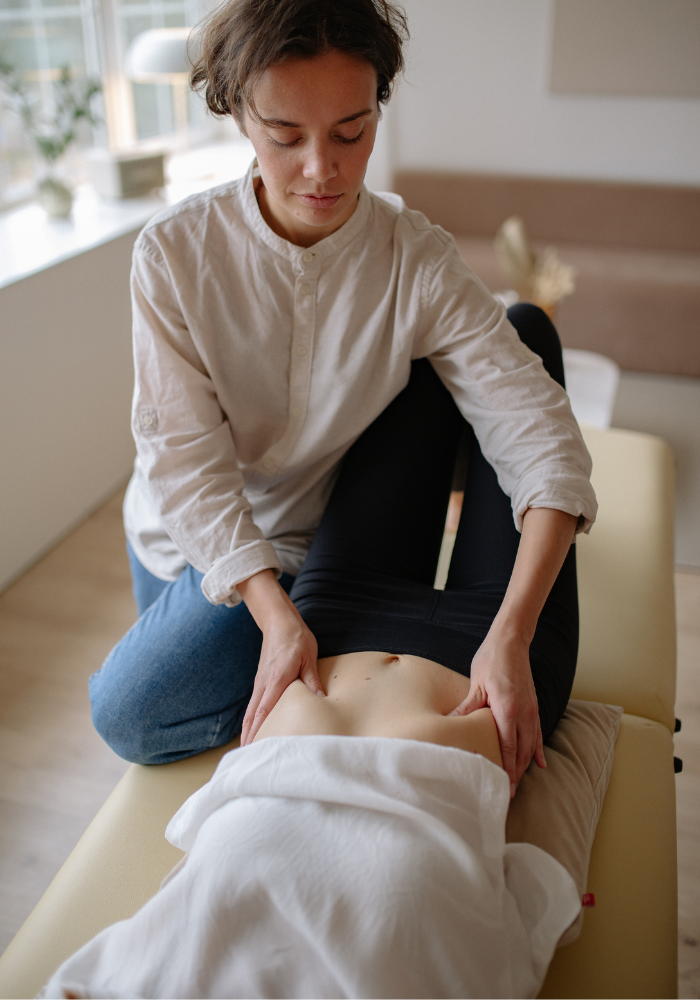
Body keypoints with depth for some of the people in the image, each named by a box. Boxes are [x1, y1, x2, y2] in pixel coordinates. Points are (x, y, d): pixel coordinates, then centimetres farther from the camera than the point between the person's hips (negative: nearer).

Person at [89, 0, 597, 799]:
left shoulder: (417, 261, -22)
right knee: (125, 706, 23)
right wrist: (271, 611, -36)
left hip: (312, 544, -3)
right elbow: (184, 454, -24)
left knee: (134, 718, -14)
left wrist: (509, 635, -39)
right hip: (186, 533, 3)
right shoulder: (173, 252, -21)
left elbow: (541, 439, -27)